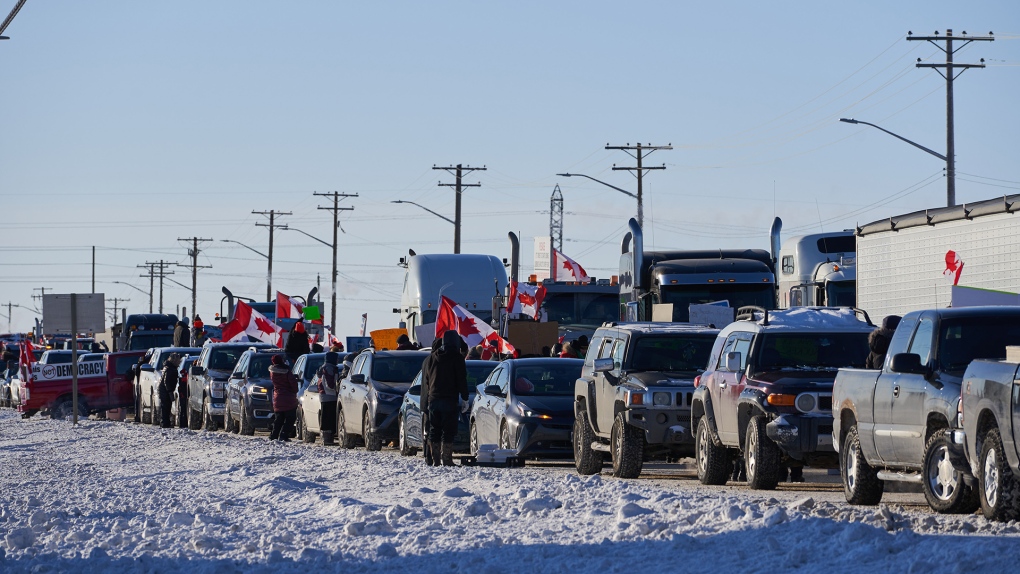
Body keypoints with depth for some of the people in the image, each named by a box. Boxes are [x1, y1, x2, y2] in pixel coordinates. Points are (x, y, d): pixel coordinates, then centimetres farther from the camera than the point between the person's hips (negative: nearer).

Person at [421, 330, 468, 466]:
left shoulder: (430, 358, 14)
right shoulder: (456, 358, -3)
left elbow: (424, 381, 18)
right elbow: (462, 380, -5)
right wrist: (464, 399, 0)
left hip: (433, 399, 5)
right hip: (449, 399, -5)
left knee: (434, 431, 7)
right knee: (448, 430, -5)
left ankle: (434, 460, 4)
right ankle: (446, 459, -10)